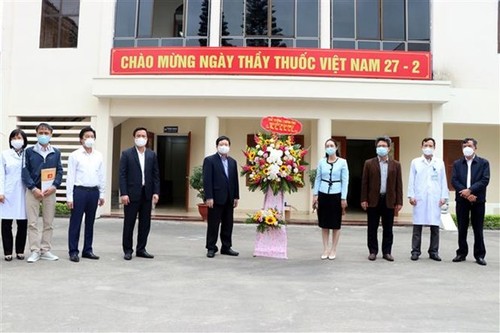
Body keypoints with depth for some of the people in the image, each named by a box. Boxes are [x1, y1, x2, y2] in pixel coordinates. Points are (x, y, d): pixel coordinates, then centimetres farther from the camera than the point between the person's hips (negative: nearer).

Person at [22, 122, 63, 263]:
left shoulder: (56, 152, 9)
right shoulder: (29, 151, 4)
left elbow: (60, 171, 6)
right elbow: (25, 171, -1)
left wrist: (54, 187, -10)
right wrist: (34, 188, -12)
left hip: (49, 191, 2)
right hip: (33, 191, -1)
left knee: (49, 223, 5)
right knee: (32, 222, -1)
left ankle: (45, 250, 13)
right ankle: (35, 251, 5)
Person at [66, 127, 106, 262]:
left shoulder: (98, 156, 9)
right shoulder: (75, 155, -2)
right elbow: (70, 177, -3)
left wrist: (102, 194, 10)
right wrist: (69, 197, -7)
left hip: (94, 191, 4)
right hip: (79, 190, -4)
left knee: (90, 222, 11)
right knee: (75, 222, 1)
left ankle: (88, 250, 20)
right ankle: (73, 251, 10)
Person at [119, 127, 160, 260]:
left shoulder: (152, 155, 9)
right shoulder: (126, 153, 0)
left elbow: (156, 175, 8)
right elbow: (122, 175, -5)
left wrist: (156, 192, -2)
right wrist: (123, 193, -13)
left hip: (147, 194, 4)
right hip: (132, 194, -3)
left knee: (145, 223, 8)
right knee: (129, 223, 4)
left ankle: (141, 249, 19)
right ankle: (128, 250, 15)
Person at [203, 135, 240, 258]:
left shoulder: (232, 162, 14)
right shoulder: (209, 160, -3)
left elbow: (235, 180, 13)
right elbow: (207, 180, -10)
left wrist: (236, 196, 8)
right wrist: (209, 197, -16)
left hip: (229, 198, 6)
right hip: (216, 198, -5)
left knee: (228, 224, 10)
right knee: (213, 224, 2)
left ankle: (226, 247, 20)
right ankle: (211, 248, 11)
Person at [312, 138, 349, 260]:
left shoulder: (342, 162, -3)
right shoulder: (321, 162, 4)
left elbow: (345, 181, -3)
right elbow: (317, 179, 7)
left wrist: (344, 198, -7)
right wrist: (315, 195, 1)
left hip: (336, 195, -2)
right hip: (323, 194, 2)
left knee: (336, 224, 5)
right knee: (324, 223, 7)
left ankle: (333, 249, 16)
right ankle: (326, 249, 16)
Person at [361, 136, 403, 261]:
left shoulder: (396, 165, 6)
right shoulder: (369, 163, 3)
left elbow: (398, 184, 5)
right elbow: (364, 183, 2)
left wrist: (399, 202, 0)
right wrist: (364, 200, -4)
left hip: (389, 201, 1)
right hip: (373, 200, -1)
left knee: (388, 229, 7)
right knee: (372, 228, 5)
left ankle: (387, 252, 17)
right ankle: (373, 251, 16)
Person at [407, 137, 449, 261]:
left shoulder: (440, 163, 12)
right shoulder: (415, 162, 9)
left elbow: (443, 181, 9)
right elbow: (411, 180, 5)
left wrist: (444, 196, 2)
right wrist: (411, 195, -2)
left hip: (435, 199, 1)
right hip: (419, 199, -1)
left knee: (435, 226, 2)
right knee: (417, 226, 0)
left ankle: (434, 251, 11)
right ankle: (415, 251, 7)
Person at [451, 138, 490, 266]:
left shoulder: (484, 163, 3)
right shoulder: (457, 163, 9)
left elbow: (485, 180, -8)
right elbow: (454, 181, -2)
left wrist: (470, 190, -18)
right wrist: (466, 194, -14)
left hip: (478, 200, -2)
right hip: (462, 200, 2)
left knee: (478, 229, 3)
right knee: (462, 229, 6)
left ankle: (479, 255, 11)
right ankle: (462, 253, 15)